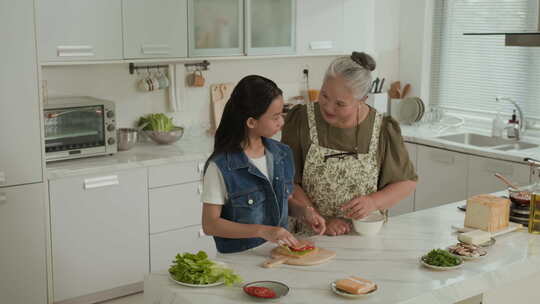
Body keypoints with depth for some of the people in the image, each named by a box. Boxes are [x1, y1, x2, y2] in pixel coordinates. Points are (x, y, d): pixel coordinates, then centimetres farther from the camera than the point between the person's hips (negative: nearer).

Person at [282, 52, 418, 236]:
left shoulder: (382, 130, -4)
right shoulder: (301, 120, -4)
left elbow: (407, 182, 8)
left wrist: (374, 202, -9)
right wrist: (320, 220, -12)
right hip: (310, 236, -1)